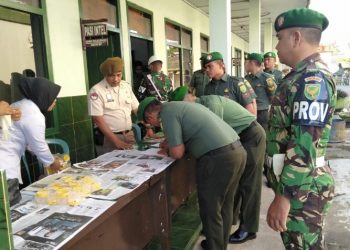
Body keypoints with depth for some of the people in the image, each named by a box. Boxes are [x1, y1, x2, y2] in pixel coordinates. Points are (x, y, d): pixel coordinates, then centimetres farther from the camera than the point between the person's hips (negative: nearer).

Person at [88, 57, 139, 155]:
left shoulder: (126, 86, 6)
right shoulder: (96, 91, -11)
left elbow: (136, 109, 10)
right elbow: (98, 120, -15)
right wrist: (117, 141, -19)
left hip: (129, 135, 5)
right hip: (108, 138, -5)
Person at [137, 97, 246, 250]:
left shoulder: (167, 113, -5)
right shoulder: (178, 106, 22)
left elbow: (177, 153, -9)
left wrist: (168, 150, 13)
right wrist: (171, 144, 27)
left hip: (219, 157, -10)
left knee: (210, 211, 7)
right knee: (225, 206, 22)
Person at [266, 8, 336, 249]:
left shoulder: (312, 79, -20)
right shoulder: (304, 75, 12)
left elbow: (306, 145, -27)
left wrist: (283, 196, -26)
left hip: (302, 186, -9)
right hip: (297, 181, 9)